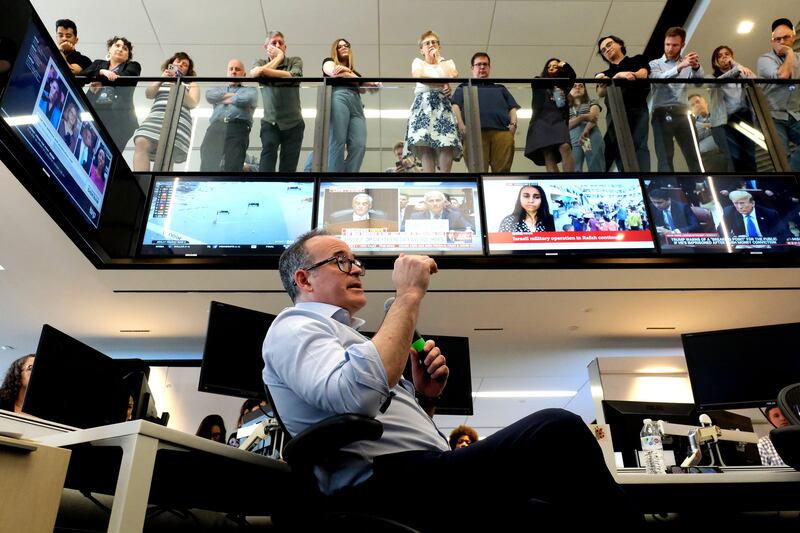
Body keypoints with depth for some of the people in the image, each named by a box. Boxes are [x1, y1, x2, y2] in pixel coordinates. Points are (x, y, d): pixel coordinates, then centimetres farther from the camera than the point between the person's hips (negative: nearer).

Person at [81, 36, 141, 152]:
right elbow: (82, 74, 9)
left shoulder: (132, 66, 20)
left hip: (118, 115, -3)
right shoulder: (98, 63, 28)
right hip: (93, 112, 3)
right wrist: (102, 72, -7)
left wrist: (101, 82, -4)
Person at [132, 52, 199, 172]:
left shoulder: (191, 84, 24)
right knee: (141, 143, -27)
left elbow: (193, 104, 6)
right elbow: (148, 94, 14)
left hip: (178, 122, -2)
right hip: (155, 119, 2)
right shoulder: (160, 81, 32)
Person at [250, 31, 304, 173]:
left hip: (293, 123, 0)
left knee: (288, 167, -1)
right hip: (270, 122, 0)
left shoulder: (295, 61, 8)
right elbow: (254, 73, -13)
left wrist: (264, 71, -15)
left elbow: (292, 76, -14)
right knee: (268, 156, -19)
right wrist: (278, 57, -4)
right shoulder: (261, 63, 11)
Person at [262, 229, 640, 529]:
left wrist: (425, 398, 8)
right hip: (389, 488, -9)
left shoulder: (347, 337, 30)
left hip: (425, 478, 9)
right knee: (556, 431, -23)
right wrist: (409, 295, -12)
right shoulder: (293, 328, 2)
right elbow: (357, 395, -22)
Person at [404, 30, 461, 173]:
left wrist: (438, 57, 13)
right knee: (425, 146, -22)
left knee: (446, 145, -22)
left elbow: (450, 76, 2)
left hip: (443, 104, 1)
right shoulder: (418, 62, 23)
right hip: (423, 103, -1)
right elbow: (418, 76, -2)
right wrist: (442, 84, -5)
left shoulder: (448, 62, 26)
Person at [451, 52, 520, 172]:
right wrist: (461, 125, -7)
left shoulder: (500, 88, 37)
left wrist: (513, 124, 3)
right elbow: (455, 106, 13)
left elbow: (513, 108, 25)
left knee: (503, 171, -16)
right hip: (474, 131, -2)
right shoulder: (464, 88, 31)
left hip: (502, 131, 2)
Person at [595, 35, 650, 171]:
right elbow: (601, 93, 5)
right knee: (619, 151, -12)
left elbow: (643, 74, -1)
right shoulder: (604, 74, 26)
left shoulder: (638, 60, 22)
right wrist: (611, 79, -16)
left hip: (637, 110, -2)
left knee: (639, 146, -18)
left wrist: (618, 76, -14)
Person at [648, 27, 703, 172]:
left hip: (682, 114, 3)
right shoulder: (655, 64, 11)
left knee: (694, 155, -1)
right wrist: (680, 66, -26)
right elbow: (659, 79, -12)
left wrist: (696, 67, -19)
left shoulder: (688, 64, 18)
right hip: (662, 114, -2)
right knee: (665, 157, -7)